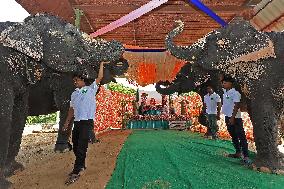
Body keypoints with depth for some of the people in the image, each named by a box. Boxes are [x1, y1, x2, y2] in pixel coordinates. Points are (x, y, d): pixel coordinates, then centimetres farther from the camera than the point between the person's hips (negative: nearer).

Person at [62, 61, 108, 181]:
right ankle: (81, 165, 31)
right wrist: (67, 122, 18)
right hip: (77, 122, 7)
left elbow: (100, 77, 1)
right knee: (75, 147, 13)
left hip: (87, 121, -6)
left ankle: (76, 171, -4)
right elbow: (71, 109, 21)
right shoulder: (74, 94, 20)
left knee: (81, 147, -9)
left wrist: (101, 65, 8)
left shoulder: (90, 89, 6)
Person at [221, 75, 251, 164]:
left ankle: (246, 156, -4)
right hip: (227, 117, 9)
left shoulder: (235, 93, -15)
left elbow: (236, 106, -19)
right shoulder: (225, 92, 8)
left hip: (235, 118, -9)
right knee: (233, 136, 16)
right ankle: (238, 152, 28)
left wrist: (232, 118, -22)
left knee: (241, 137, -6)